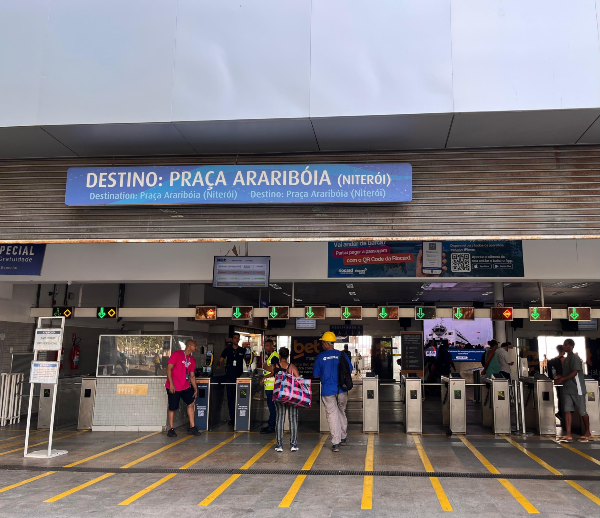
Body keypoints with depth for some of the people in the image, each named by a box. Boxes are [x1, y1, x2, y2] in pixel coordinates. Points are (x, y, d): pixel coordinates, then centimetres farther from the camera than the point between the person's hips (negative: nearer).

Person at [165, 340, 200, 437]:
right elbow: (169, 369, -14)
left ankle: (192, 427, 11)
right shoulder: (177, 354, -10)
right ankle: (171, 429, 12)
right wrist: (171, 383, -21)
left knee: (191, 403, 3)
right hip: (173, 387, -7)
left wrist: (195, 389, 8)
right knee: (172, 408, 0)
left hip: (185, 387, 7)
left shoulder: (192, 360, 10)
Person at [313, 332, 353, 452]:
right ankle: (344, 438, 30)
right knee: (342, 412, 20)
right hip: (342, 389, 3)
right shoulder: (342, 355, 1)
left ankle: (336, 443, 1)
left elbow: (316, 375, 3)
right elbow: (349, 370, 8)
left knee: (332, 415, 2)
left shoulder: (320, 356, -4)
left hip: (327, 390, -2)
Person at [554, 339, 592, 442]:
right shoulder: (566, 359, 15)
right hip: (567, 389, 8)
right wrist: (560, 377, 8)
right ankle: (568, 435, -7)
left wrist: (562, 379, -21)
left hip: (577, 389, -8)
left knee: (582, 411, 4)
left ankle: (587, 433, 19)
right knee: (567, 410, -3)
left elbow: (574, 373, -19)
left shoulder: (575, 358, -11)